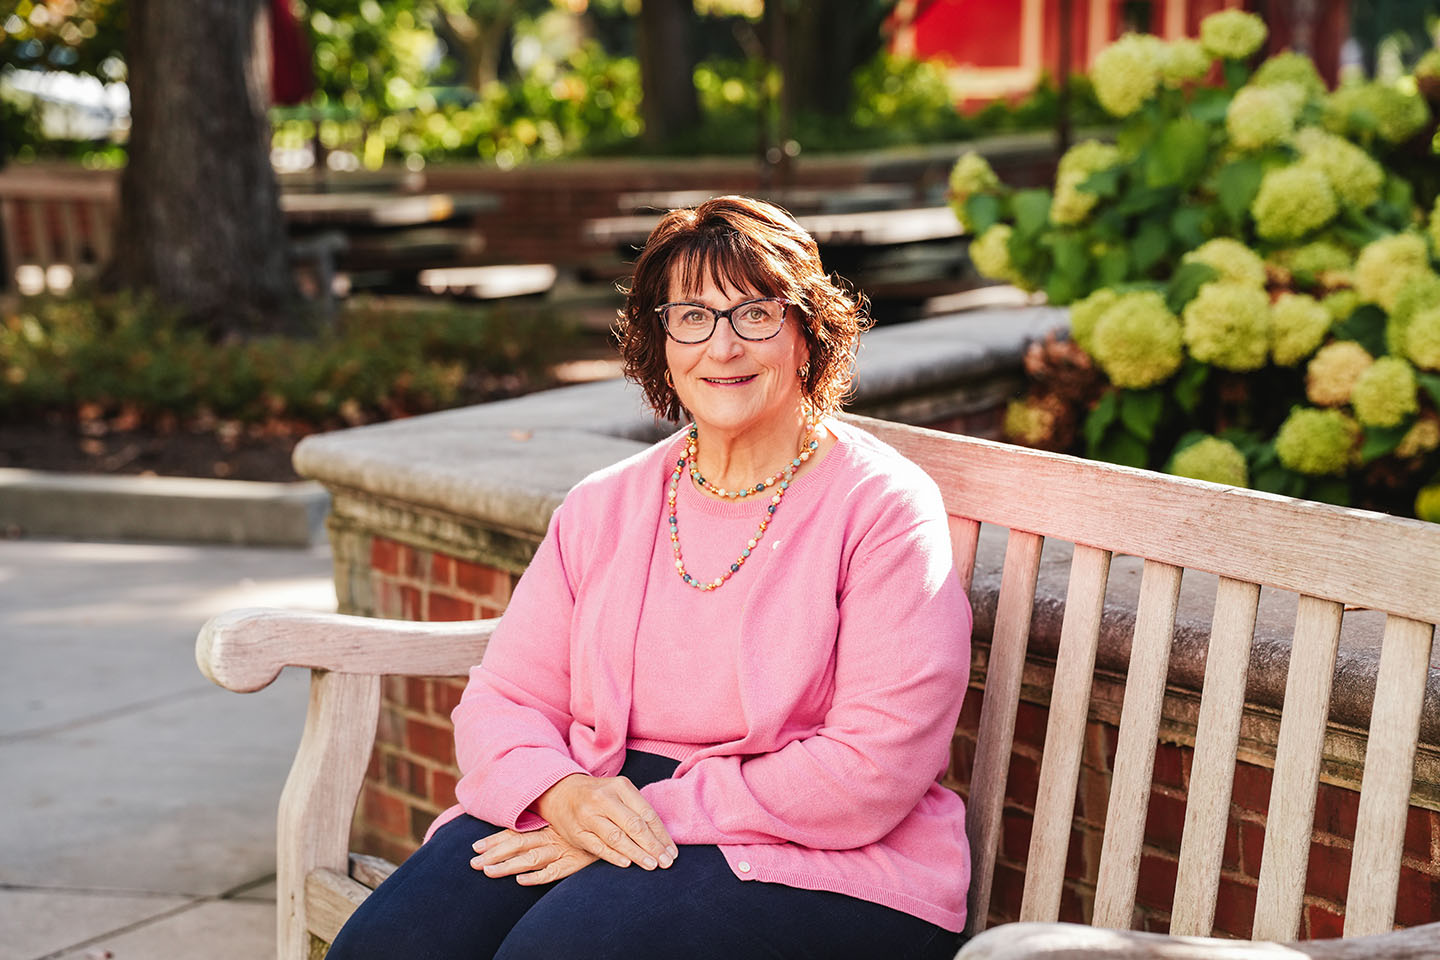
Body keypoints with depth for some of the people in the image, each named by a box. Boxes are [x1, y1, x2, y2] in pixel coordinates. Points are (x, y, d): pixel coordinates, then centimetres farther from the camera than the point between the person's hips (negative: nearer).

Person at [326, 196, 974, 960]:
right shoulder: (603, 506, 12)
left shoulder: (883, 508, -5)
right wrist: (563, 793, -15)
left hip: (814, 863, -4)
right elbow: (503, 702, 9)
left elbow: (874, 769, -13)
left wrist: (658, 815, -17)